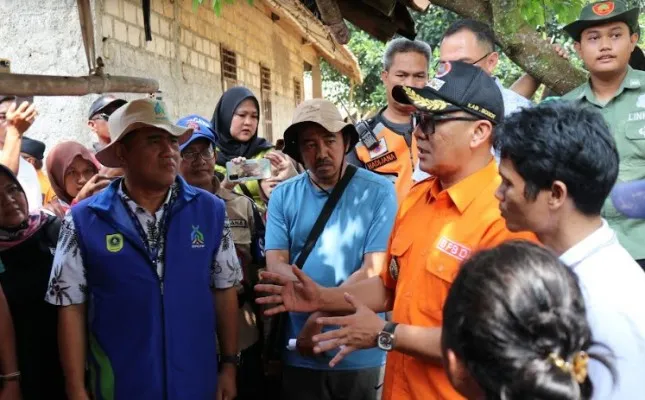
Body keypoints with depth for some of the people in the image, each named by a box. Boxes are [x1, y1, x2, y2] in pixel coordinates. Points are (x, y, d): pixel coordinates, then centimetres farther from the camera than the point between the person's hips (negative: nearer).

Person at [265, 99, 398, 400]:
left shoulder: (378, 191, -7)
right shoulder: (283, 196, 2)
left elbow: (374, 270, -12)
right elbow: (275, 265, -5)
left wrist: (321, 316, -17)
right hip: (299, 352, 2)